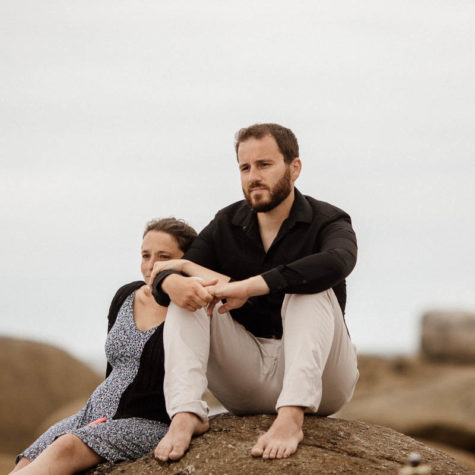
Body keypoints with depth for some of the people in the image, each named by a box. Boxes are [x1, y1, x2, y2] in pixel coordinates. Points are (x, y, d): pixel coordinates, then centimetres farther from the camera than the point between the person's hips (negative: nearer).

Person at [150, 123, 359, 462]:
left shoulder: (327, 222, -6)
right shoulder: (225, 226, 8)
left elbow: (337, 262, -32)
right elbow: (165, 277, -2)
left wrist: (247, 286, -37)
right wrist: (171, 282, -30)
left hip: (317, 378, -4)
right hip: (247, 386, 4)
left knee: (309, 286, -28)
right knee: (187, 293, -11)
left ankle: (292, 417, -47)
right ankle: (186, 414, -32)